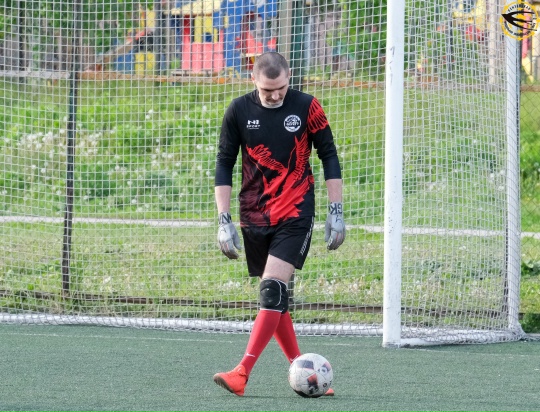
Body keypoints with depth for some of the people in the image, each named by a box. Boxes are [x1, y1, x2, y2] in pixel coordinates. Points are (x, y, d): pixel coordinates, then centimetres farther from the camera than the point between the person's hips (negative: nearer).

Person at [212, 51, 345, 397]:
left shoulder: (307, 107, -4)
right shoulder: (239, 111, -1)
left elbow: (329, 157, 3)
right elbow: (224, 165, 4)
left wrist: (336, 212, -1)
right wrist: (224, 221, -1)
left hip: (295, 215, -3)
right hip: (255, 218, 3)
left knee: (273, 289, -16)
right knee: (274, 298, 5)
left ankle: (242, 374, -21)